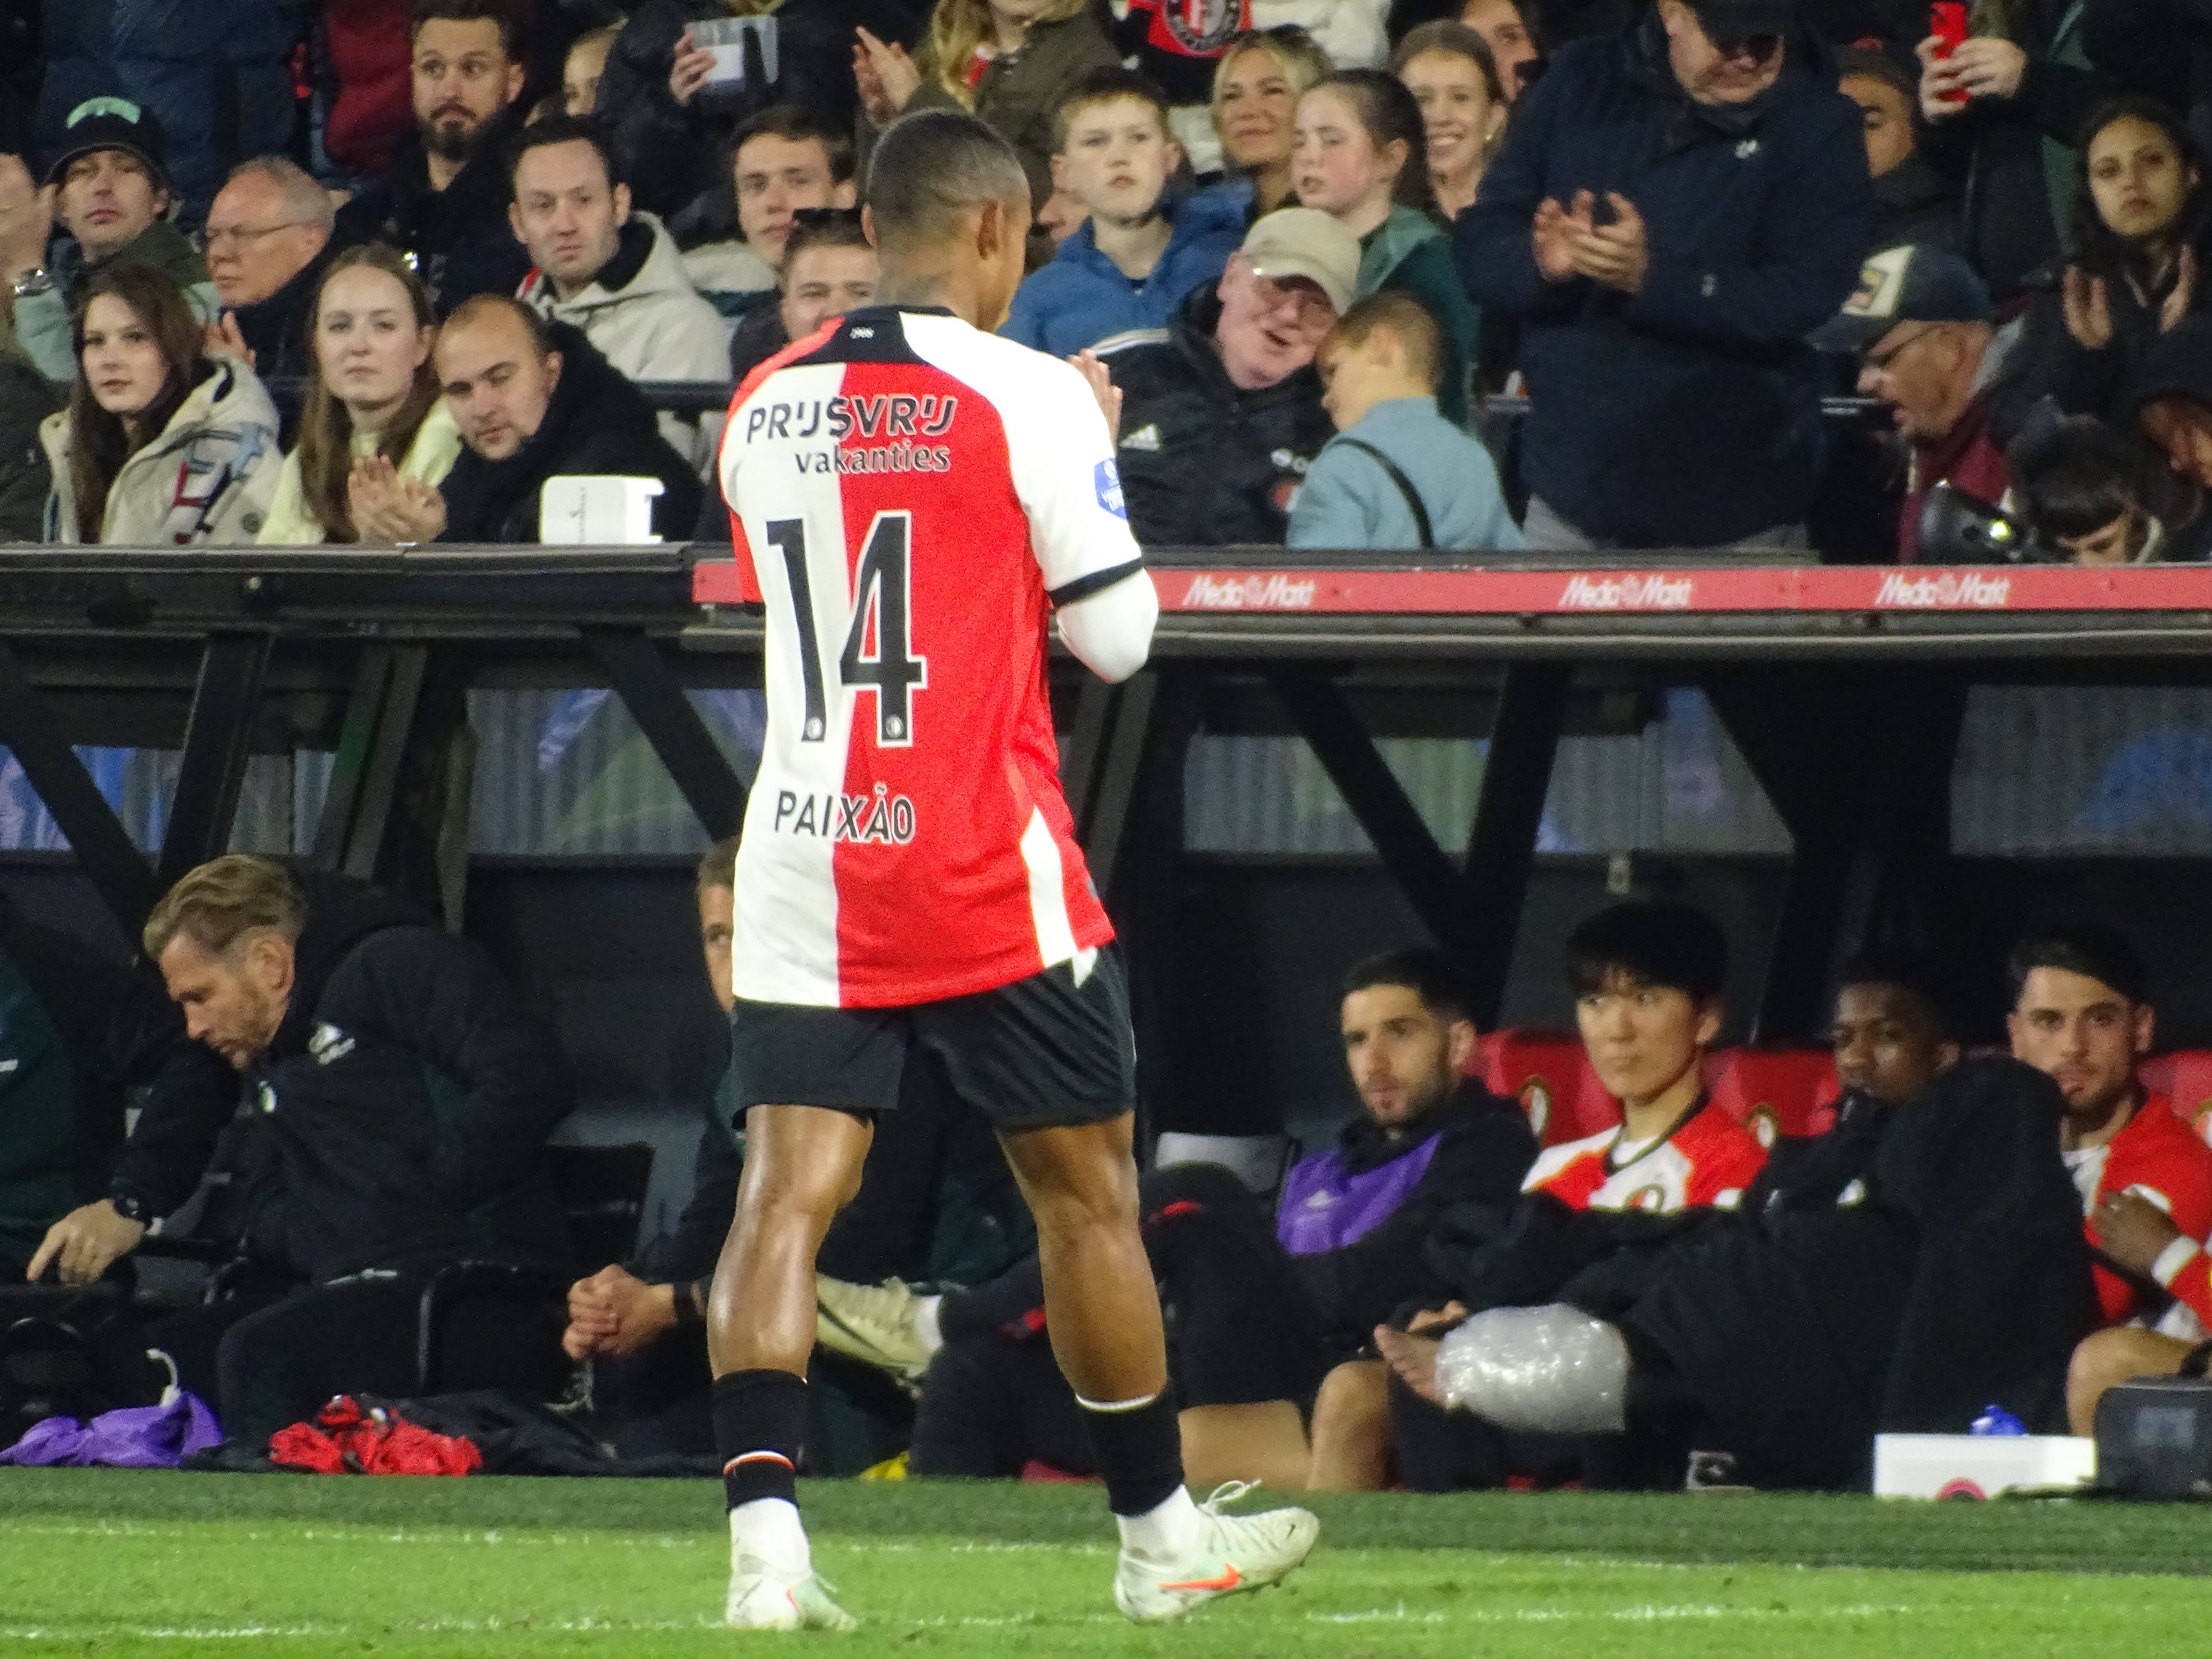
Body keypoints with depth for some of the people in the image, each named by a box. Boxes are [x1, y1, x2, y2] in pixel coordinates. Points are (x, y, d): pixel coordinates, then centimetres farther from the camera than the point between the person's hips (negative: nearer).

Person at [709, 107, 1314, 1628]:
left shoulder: (764, 408, 9)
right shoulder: (1026, 398, -8)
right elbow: (1119, 635, -4)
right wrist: (1097, 458, 12)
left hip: (802, 861, 4)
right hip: (987, 874, -4)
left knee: (787, 1193, -3)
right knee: (1087, 1190, 10)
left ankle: (765, 1536, -20)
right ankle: (1162, 1539, 21)